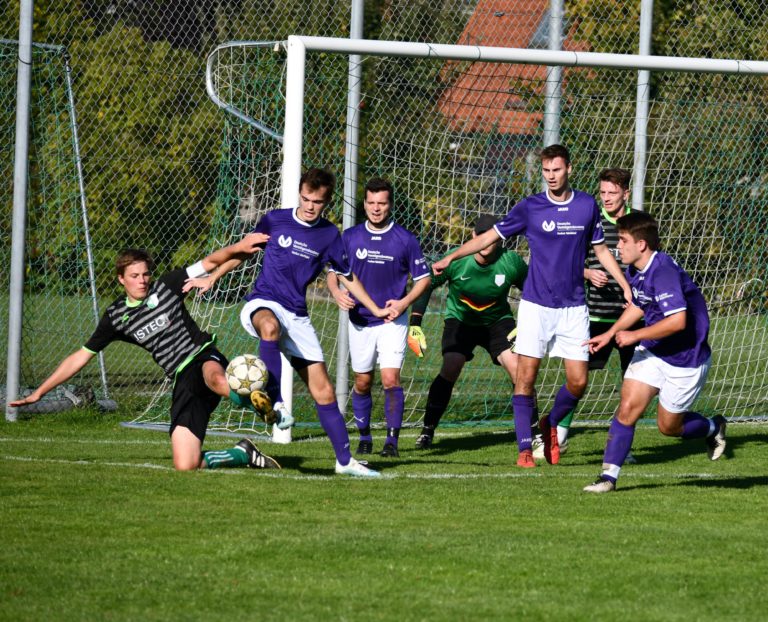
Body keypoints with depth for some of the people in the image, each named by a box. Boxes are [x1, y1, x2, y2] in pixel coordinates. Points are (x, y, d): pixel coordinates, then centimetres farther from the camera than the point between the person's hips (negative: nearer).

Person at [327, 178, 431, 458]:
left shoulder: (405, 239, -3)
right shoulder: (350, 237, 3)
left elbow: (423, 278, 4)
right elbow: (333, 271, 12)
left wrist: (404, 302, -12)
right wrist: (337, 292, -10)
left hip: (392, 320, -2)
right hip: (359, 320, 2)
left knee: (390, 379, -14)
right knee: (362, 383, 8)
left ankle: (392, 440, -8)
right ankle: (364, 437, 24)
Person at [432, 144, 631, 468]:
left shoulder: (587, 205, 3)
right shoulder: (530, 207, -3)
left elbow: (601, 249, 16)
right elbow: (489, 236, 0)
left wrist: (627, 287, 12)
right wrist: (451, 257, -11)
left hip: (573, 307, 2)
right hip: (536, 305, -2)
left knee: (578, 381, -2)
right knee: (525, 377, -7)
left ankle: (550, 424, 25)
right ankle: (525, 448, -1)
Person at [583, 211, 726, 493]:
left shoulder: (663, 272, -29)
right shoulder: (635, 270, 0)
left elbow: (677, 321, -35)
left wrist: (634, 336, -25)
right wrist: (609, 334, 14)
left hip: (685, 359, -7)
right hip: (651, 351, 7)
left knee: (668, 426, 8)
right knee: (627, 408, -8)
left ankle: (714, 427, 37)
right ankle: (608, 476, -5)